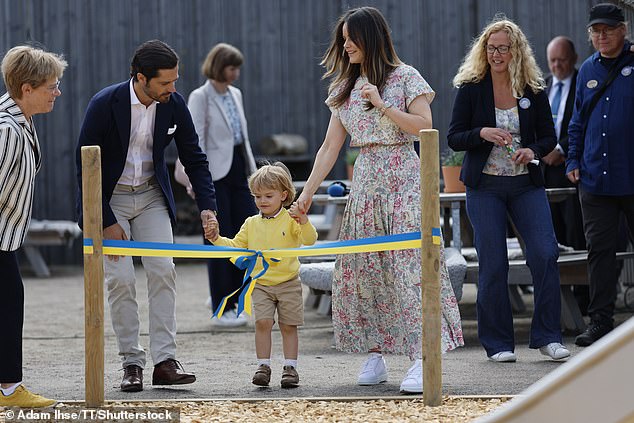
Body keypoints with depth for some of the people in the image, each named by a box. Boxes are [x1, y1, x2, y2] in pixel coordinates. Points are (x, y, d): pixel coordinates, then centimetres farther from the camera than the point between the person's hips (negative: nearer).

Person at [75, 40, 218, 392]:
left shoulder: (175, 104, -11)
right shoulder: (105, 105, -23)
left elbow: (194, 159, 0)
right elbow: (85, 167, -16)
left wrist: (208, 207, -11)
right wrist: (107, 223, -16)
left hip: (151, 195, 3)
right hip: (109, 199, -3)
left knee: (163, 271, -9)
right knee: (121, 279, -10)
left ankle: (165, 360, -8)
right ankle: (132, 363, -2)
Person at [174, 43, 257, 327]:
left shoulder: (235, 94, 13)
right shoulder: (200, 97, -7)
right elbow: (195, 140, -13)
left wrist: (252, 170, 15)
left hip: (237, 170, 7)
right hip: (214, 174, -7)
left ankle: (225, 297, 17)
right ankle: (221, 309, 6)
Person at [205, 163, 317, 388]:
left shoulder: (290, 220, -4)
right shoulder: (251, 224, 10)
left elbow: (309, 240, -16)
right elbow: (236, 247, 17)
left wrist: (303, 221, -32)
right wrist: (217, 239, 4)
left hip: (288, 283, -3)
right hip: (261, 284, 3)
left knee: (288, 326, 2)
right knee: (262, 322, -10)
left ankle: (290, 367, 9)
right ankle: (263, 366, -4)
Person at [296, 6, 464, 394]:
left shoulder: (404, 77, -2)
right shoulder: (346, 87, 13)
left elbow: (425, 125, -11)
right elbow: (330, 147, 13)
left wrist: (382, 105, -18)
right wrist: (308, 193, 8)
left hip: (403, 180, -6)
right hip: (365, 182, 6)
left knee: (410, 265, -13)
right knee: (363, 268, 2)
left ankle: (422, 359, -17)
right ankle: (375, 355, 10)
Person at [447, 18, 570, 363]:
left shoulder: (533, 90, 4)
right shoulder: (470, 88, 0)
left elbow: (549, 137, 10)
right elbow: (454, 137, -1)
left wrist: (533, 150, -11)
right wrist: (483, 133, -20)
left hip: (526, 185, 2)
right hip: (485, 187, -2)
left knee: (545, 254, -11)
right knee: (493, 264, -3)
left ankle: (547, 336, -2)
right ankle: (498, 344, 7)